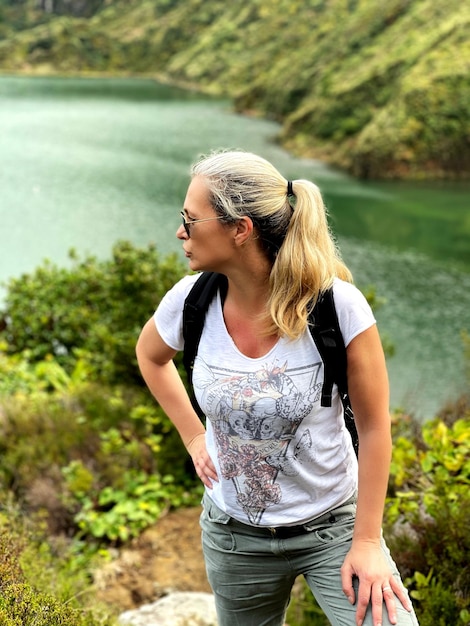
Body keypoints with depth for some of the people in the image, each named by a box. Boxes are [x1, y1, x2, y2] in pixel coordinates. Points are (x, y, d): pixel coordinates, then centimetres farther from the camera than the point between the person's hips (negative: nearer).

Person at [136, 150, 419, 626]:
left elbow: (374, 426, -13)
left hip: (334, 525, -3)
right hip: (234, 535, 3)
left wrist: (367, 541, -12)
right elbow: (150, 354, 12)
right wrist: (193, 436, 6)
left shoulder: (338, 305, -22)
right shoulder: (191, 300, -13)